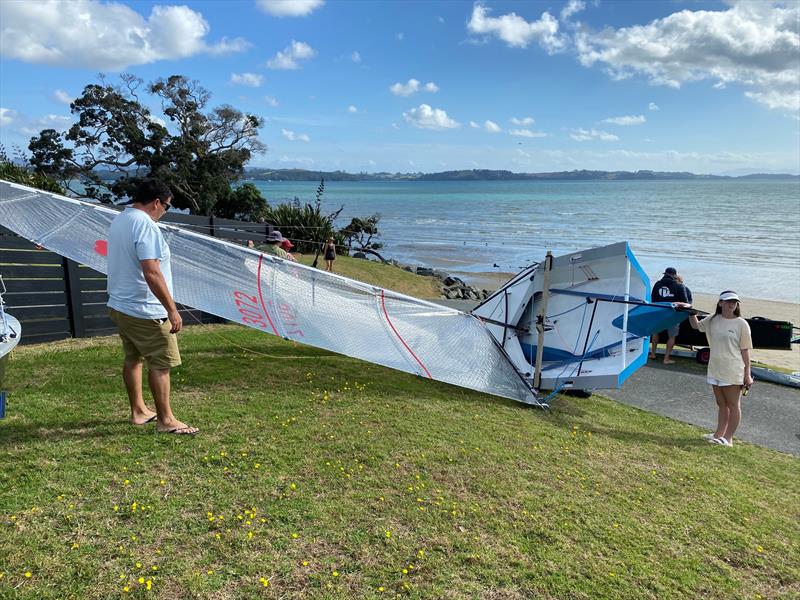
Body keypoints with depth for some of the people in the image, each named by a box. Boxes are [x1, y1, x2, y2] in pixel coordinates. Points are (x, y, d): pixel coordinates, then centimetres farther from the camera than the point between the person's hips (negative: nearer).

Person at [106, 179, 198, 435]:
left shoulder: (119, 220, 12)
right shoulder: (145, 224, -19)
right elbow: (152, 273, -27)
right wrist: (172, 309, -24)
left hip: (120, 305, 10)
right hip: (144, 310, -10)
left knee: (133, 358, 17)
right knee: (161, 363, -2)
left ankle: (138, 411, 28)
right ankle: (165, 420, 5)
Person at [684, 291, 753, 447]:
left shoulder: (741, 324, -9)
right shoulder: (713, 320, 3)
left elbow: (745, 350, -7)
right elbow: (696, 325, 22)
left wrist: (747, 373, -7)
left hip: (733, 373, -5)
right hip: (715, 370, 5)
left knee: (733, 405, 7)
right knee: (721, 405, 18)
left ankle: (728, 438, 15)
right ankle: (718, 434, 29)